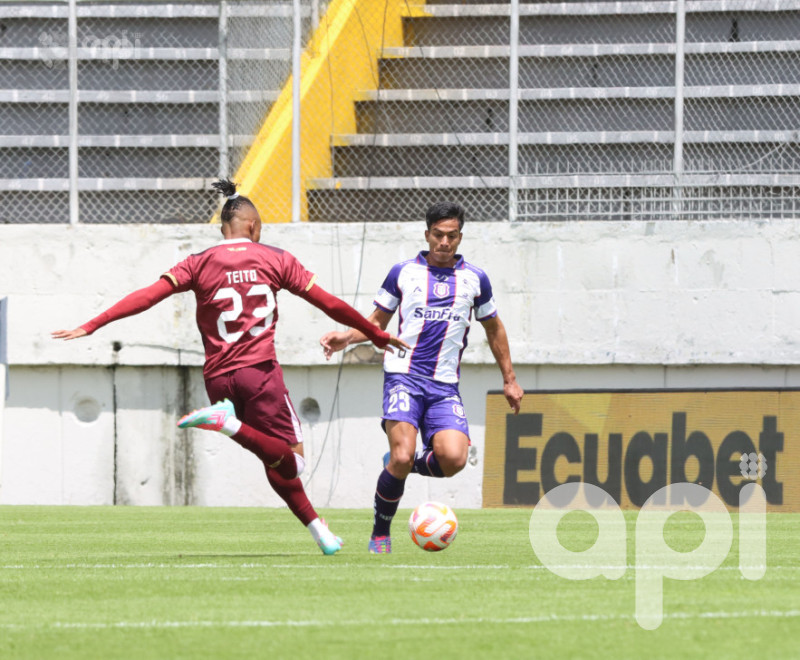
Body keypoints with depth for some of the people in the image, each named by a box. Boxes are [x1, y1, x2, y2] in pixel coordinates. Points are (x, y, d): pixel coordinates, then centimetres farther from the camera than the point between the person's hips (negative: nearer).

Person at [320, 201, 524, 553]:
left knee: (453, 459, -21)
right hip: (404, 376, -2)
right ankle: (380, 533, 0)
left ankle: (405, 464, 13)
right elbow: (377, 322, 15)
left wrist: (509, 379, 25)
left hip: (445, 386, 2)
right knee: (402, 457, -22)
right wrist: (346, 337, -4)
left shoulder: (474, 279, 10)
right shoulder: (403, 272, 6)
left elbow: (494, 329, 24)